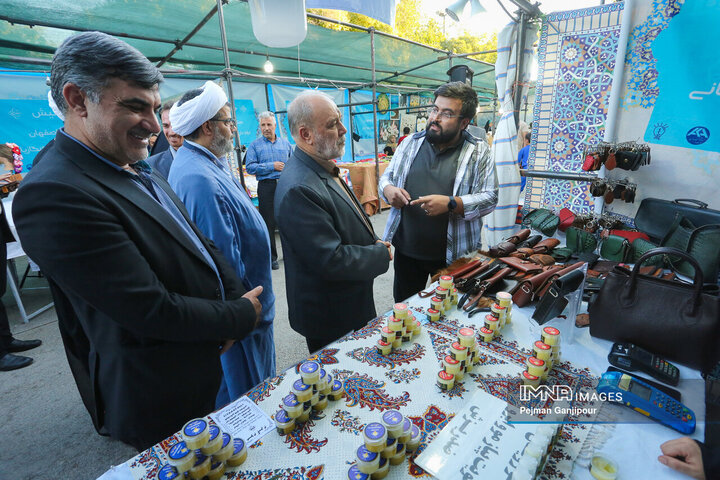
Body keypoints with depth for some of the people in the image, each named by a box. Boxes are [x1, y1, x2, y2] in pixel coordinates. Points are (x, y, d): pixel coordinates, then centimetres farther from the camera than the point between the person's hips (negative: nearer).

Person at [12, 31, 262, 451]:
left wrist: (236, 297, -8)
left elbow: (199, 243, 7)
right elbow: (154, 313, -28)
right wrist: (242, 316, -15)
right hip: (165, 402, -8)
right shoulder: (54, 195, -26)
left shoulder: (139, 171, 2)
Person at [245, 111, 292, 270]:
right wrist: (272, 166, -11)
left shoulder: (285, 143, 13)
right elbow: (250, 167, -6)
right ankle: (271, 256, 10)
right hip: (266, 187, -2)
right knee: (268, 223, 0)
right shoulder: (255, 145, 4)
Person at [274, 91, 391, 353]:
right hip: (331, 322, -9)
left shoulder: (324, 169, 3)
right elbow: (332, 261, -31)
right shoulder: (298, 189, -30)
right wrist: (381, 253, -16)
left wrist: (374, 241, 0)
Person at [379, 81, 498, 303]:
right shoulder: (411, 142, 5)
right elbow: (387, 176, 13)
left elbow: (489, 198, -9)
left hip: (454, 254, -2)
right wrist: (388, 189, -11)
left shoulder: (478, 152, -4)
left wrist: (450, 204, -24)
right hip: (406, 250, 3)